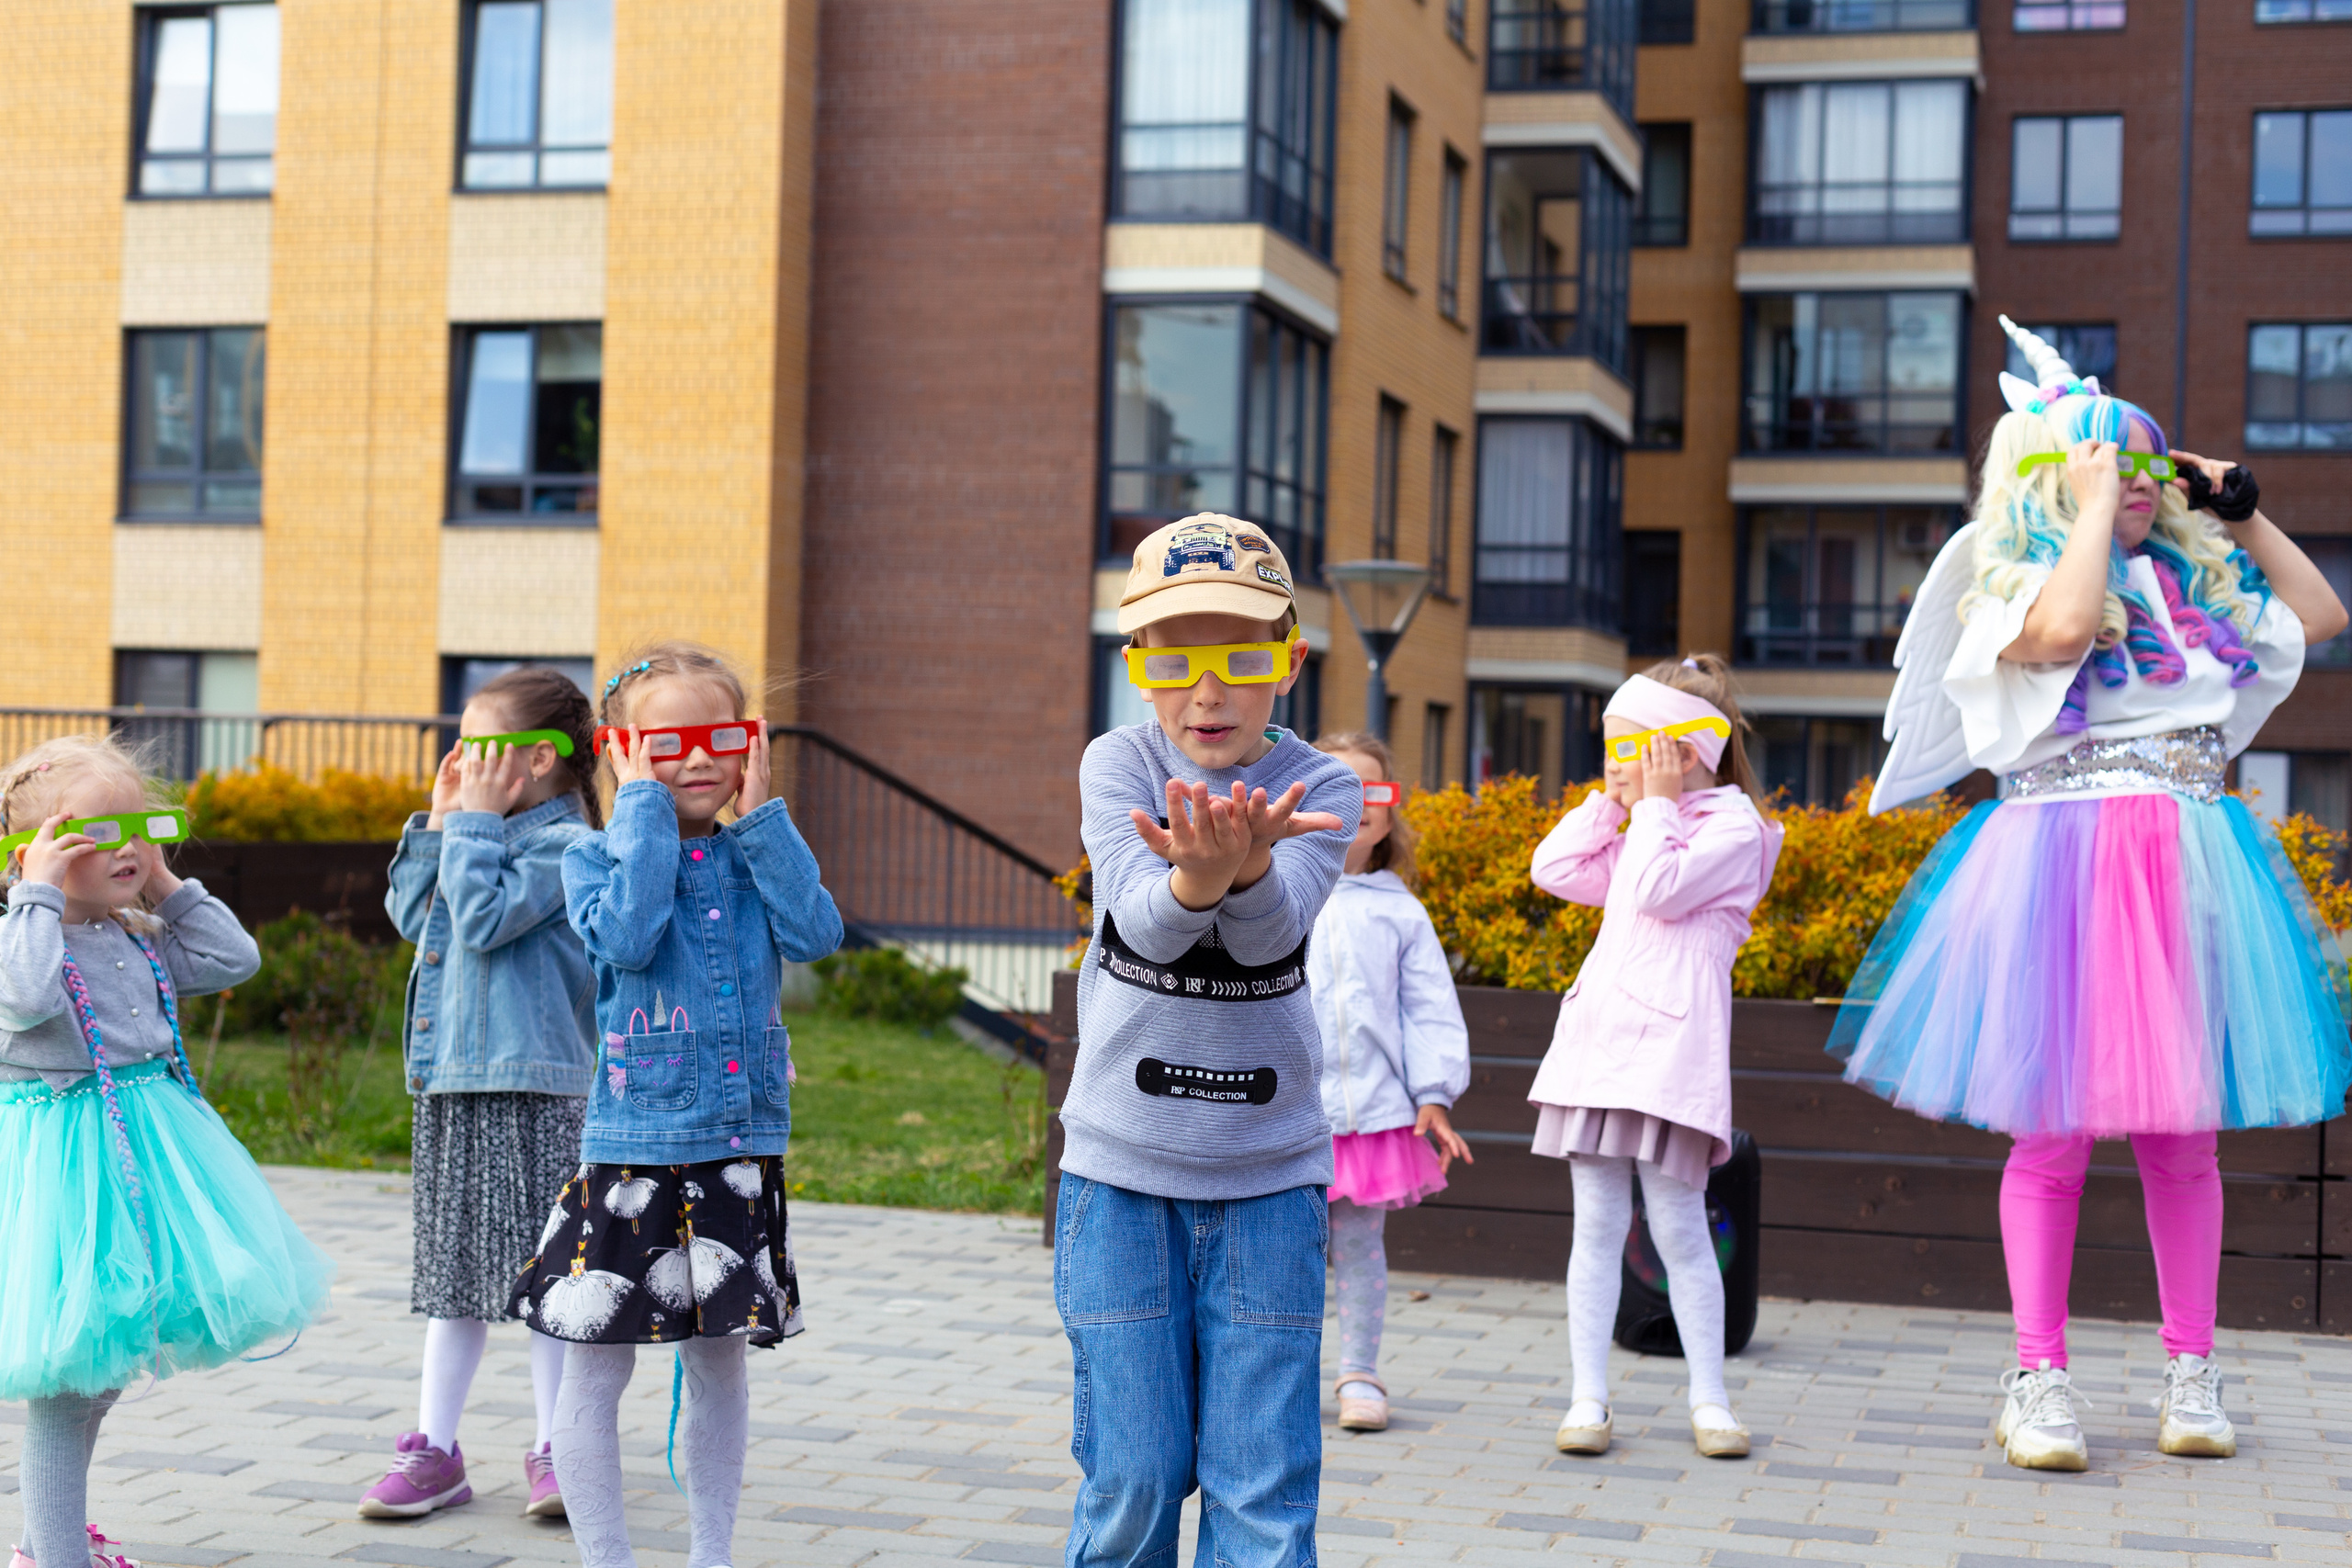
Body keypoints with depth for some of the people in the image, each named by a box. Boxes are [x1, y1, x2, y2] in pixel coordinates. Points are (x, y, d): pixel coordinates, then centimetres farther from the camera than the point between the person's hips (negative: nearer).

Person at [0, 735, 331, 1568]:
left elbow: (235, 959, 12)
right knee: (67, 1365, -5)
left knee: (111, 1357, 16)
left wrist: (168, 887, 8)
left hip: (148, 1145, 8)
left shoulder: (141, 939, 11)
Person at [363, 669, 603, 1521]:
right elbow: (410, 914, 15)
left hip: (534, 1085, -9)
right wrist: (439, 821, 8)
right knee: (455, 1267, 12)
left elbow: (484, 918, -21)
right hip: (450, 1083, 9)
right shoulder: (479, 832, 15)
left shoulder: (561, 842, -12)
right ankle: (434, 1450, 18)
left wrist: (475, 822, -13)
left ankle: (553, 1449, 11)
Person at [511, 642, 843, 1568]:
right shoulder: (596, 856, -2)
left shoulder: (753, 855, 8)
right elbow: (626, 936, -23)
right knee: (598, 1368, 1)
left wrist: (760, 812, -8)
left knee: (718, 1363, 13)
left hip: (741, 1149, 3)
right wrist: (645, 806, -15)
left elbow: (814, 933, -9)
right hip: (630, 1146, -3)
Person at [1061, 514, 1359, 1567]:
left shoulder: (1323, 789, -3)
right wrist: (1197, 874, -43)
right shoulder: (1118, 766, -4)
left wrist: (1247, 861, -43)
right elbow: (1148, 921, -20)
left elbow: (1270, 931, -20)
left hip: (1271, 1171, 0)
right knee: (1132, 1479, 2)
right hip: (1121, 1167, 0)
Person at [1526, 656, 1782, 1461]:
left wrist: (1656, 803, -5)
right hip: (1597, 1039, 7)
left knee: (1677, 1227, -3)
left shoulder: (1732, 826, -3)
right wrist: (1611, 802, 14)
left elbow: (1657, 888, -16)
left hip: (1670, 1051, -7)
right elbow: (1555, 870, 19)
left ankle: (1709, 1399, 8)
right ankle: (1589, 1399, 6)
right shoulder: (1642, 834, 22)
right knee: (1596, 1226, 4)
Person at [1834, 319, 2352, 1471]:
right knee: (2054, 1128, -4)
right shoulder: (2013, 579, 0)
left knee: (2184, 1133, 6)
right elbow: (2063, 628, -23)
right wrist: (2093, 506, -10)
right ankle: (2039, 1379, 2)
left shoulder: (2197, 584, 18)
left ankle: (2191, 1373, 15)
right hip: (2065, 865, -5)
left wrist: (2241, 513, 21)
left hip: (2194, 868, 5)